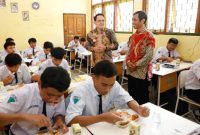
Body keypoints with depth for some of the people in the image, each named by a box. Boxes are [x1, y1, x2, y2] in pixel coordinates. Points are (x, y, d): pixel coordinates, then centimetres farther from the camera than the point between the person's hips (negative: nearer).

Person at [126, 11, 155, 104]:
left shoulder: (149, 36, -12)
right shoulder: (133, 36, 10)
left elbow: (149, 56, -18)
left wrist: (136, 65, -15)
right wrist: (127, 61, -5)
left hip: (141, 73, -7)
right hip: (130, 71, 7)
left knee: (142, 98, 7)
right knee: (131, 96, 18)